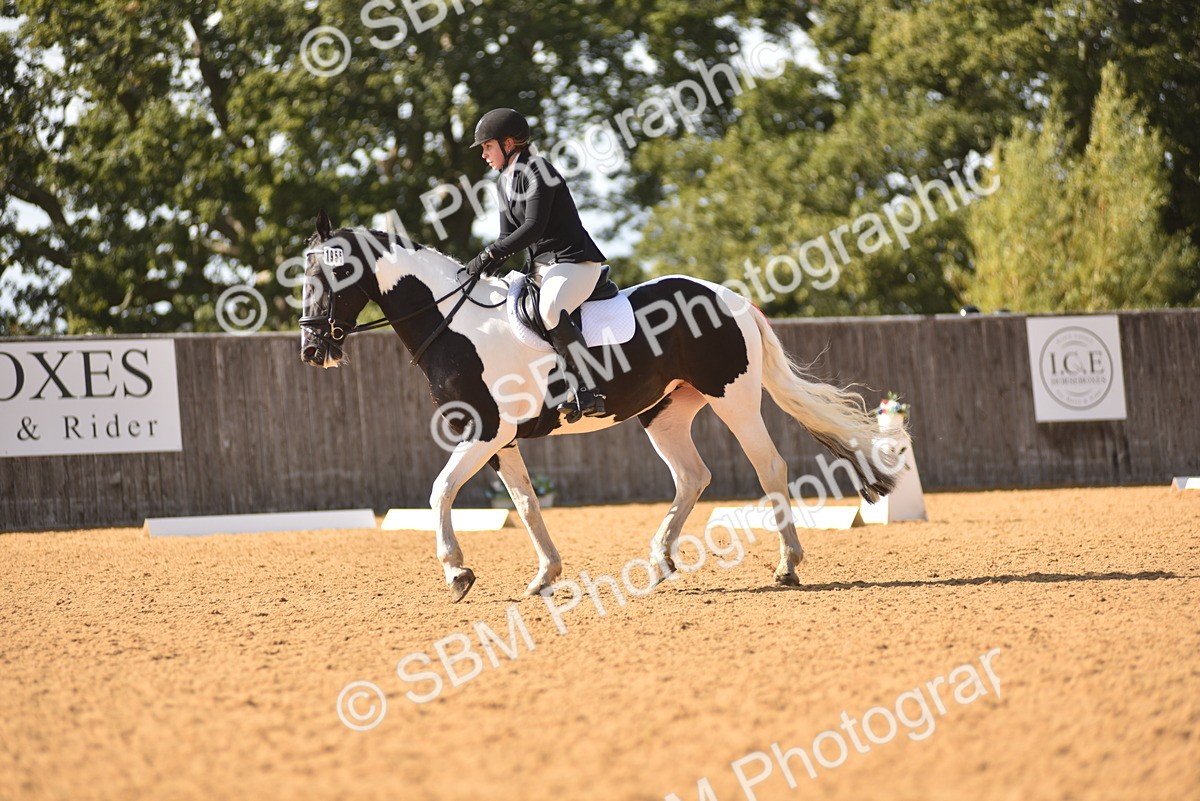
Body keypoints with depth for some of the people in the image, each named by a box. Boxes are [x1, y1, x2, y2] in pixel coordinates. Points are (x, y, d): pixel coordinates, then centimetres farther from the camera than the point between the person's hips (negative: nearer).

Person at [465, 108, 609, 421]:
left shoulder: (536, 170, -13)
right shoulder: (504, 183, 16)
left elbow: (533, 228, -23)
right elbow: (508, 236, 15)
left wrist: (489, 254, -23)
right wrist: (485, 266, -5)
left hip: (575, 261, -11)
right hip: (541, 266, 11)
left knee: (550, 309, -36)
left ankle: (589, 393, -39)